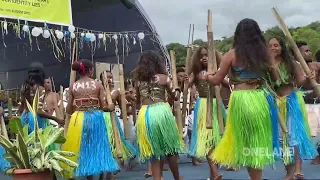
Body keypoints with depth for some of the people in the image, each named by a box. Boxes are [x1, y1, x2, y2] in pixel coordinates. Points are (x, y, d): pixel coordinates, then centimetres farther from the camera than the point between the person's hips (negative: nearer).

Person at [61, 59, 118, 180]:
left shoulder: (73, 86, 2)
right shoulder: (98, 84, -1)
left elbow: (68, 110, 4)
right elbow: (104, 106, -2)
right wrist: (110, 108, 19)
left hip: (78, 119, 1)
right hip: (95, 118, -1)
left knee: (77, 149, 10)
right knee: (94, 146, 11)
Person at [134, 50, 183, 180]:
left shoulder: (138, 80, 10)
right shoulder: (163, 78, 4)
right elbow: (175, 96, 14)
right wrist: (175, 89, 33)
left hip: (144, 115, 2)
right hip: (161, 112, -2)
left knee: (153, 151, 10)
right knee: (170, 147, 14)